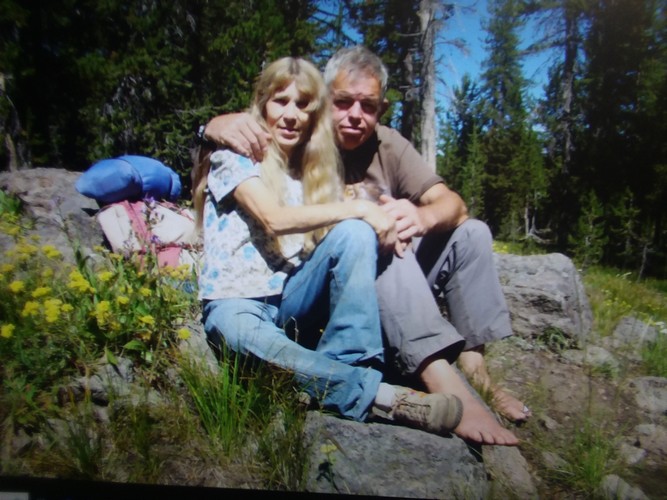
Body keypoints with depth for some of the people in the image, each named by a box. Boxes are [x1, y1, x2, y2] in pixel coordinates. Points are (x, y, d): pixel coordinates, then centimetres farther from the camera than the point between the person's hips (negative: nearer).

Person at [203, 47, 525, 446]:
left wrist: (422, 216, -32)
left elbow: (453, 204, -7)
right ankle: (444, 384, -37)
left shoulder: (389, 145, 3)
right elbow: (216, 127, -6)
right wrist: (225, 125, -32)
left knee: (471, 233, -8)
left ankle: (474, 368, -10)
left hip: (398, 287, 5)